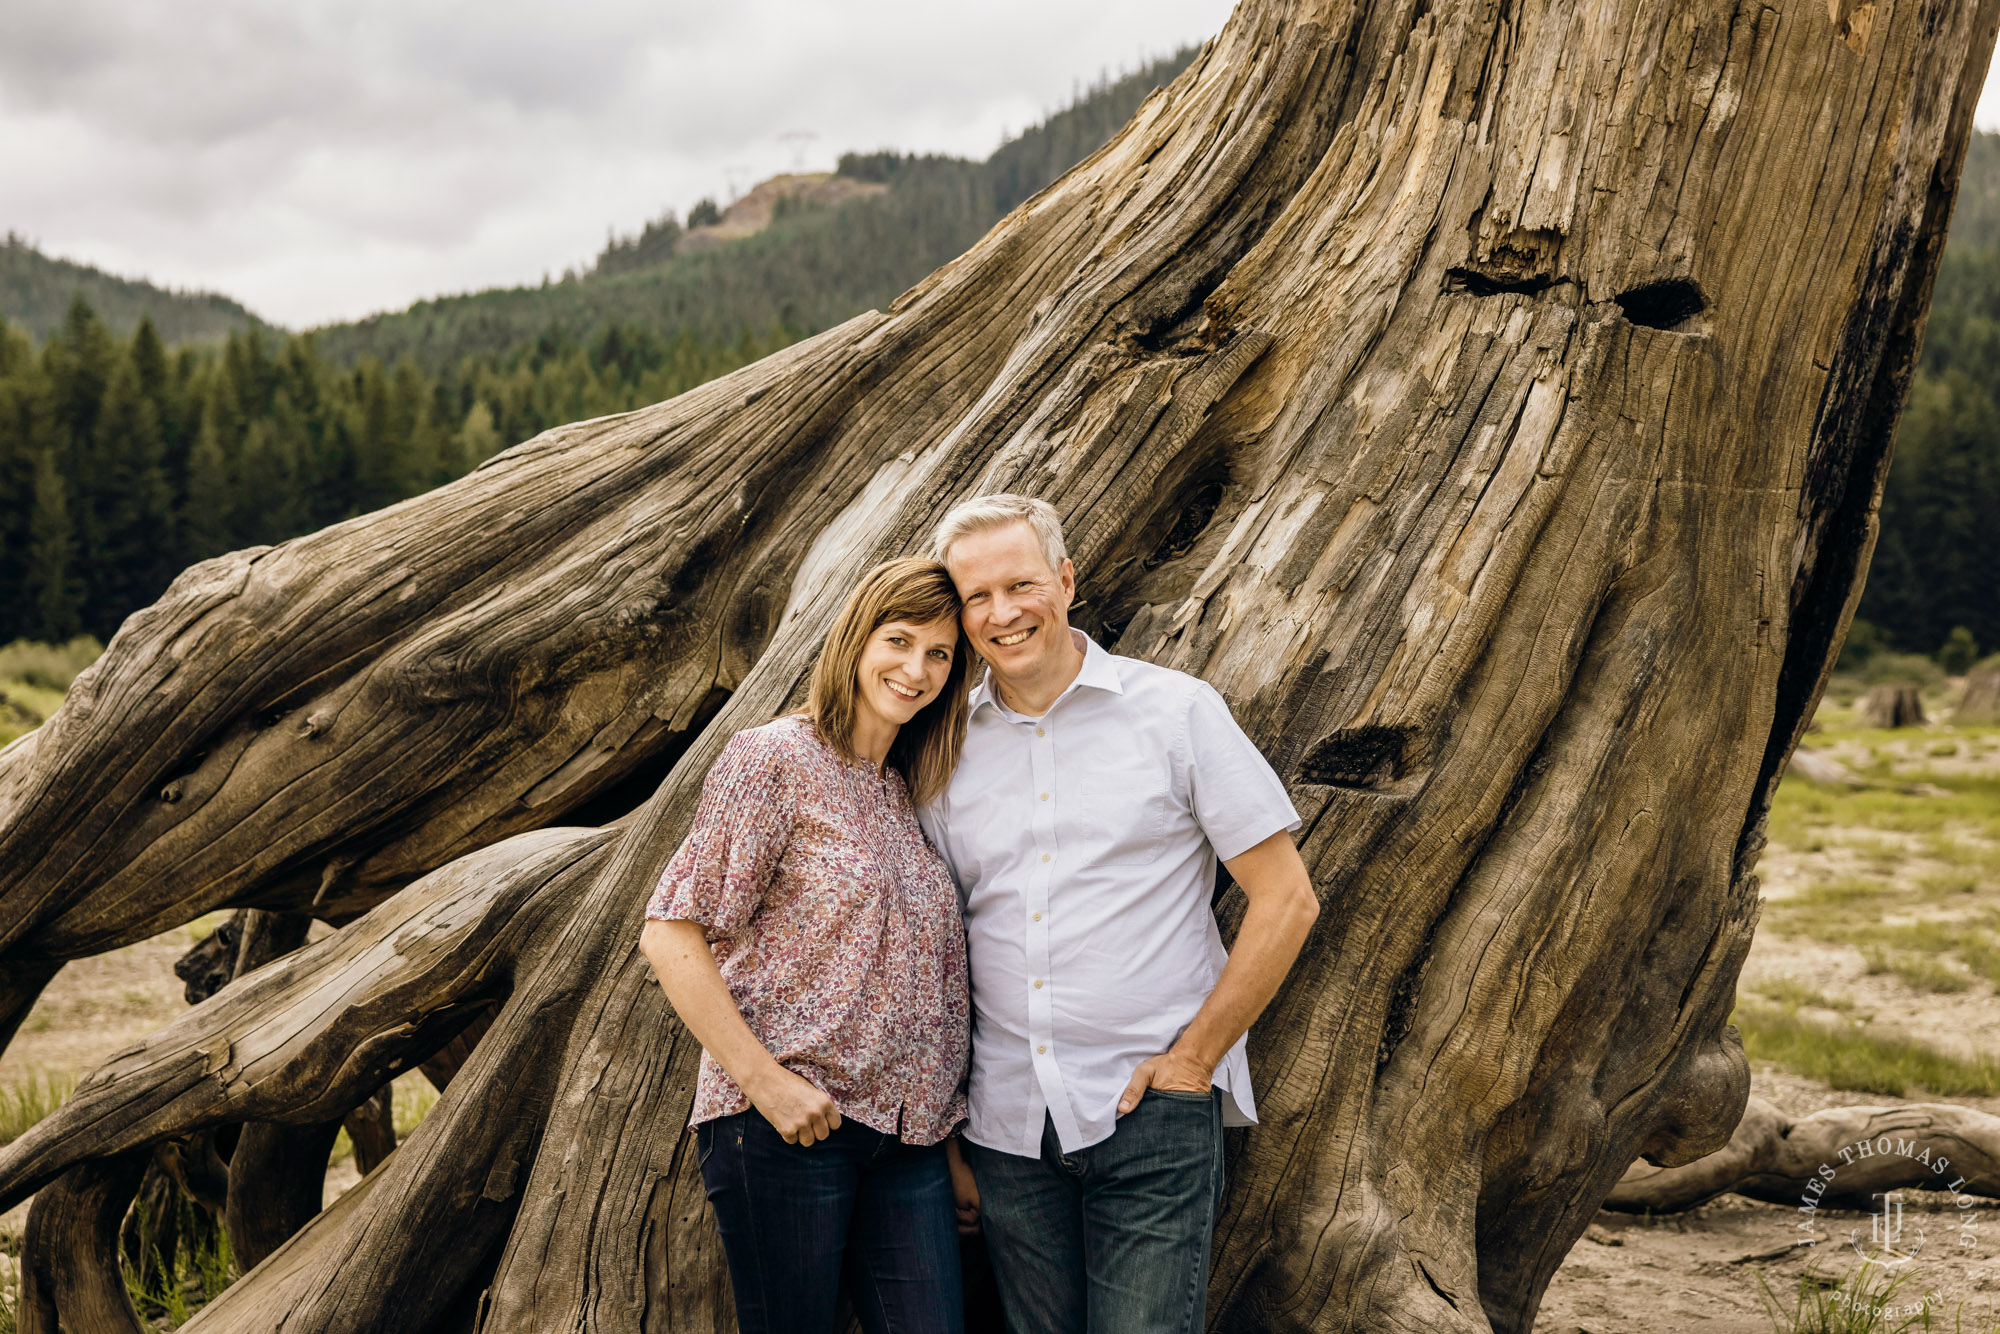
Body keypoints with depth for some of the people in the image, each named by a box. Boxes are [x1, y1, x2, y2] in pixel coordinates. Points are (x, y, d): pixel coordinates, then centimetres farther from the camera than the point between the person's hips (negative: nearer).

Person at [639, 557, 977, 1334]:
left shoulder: (912, 796, 16)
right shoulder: (775, 760, -5)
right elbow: (669, 934, -11)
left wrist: (952, 1133, 12)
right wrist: (765, 1081, -16)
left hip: (907, 1134, 6)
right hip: (786, 1125, -6)